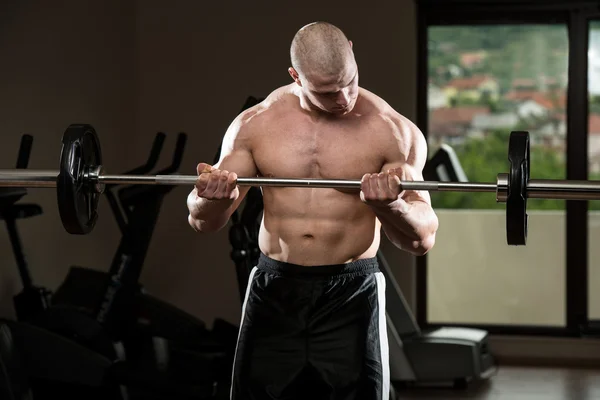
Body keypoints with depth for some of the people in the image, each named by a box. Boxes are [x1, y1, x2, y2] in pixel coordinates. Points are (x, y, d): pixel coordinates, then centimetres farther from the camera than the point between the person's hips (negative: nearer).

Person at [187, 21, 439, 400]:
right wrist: (211, 197, -19)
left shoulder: (392, 131, -7)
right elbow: (203, 221, 5)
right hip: (273, 293, 2)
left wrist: (391, 205, -29)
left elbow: (423, 238, -7)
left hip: (351, 297, -2)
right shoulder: (255, 125, 1)